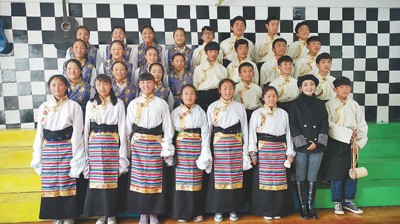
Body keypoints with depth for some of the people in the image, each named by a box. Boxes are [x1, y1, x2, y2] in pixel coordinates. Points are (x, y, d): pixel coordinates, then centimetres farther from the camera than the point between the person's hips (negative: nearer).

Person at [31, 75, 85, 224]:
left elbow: (77, 132, -5)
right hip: (48, 150, 3)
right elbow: (39, 132, 10)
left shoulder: (74, 106, -2)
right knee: (50, 184, 7)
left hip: (67, 149, -3)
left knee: (68, 183, 1)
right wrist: (37, 156, 6)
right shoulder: (43, 107, 8)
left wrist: (76, 156, -9)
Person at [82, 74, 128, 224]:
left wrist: (122, 151, -4)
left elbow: (122, 128, 0)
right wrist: (85, 150, 4)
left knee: (112, 179, 1)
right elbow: (87, 127, 9)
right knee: (96, 178, 2)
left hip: (112, 143, -2)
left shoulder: (118, 103, 2)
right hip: (95, 143, 2)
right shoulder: (90, 104, 9)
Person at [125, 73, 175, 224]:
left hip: (156, 144, -1)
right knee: (138, 178, 4)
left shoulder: (161, 103, 4)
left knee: (155, 179, 2)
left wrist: (167, 150, -3)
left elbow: (167, 128, 2)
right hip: (137, 144, 1)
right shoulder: (133, 104, 8)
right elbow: (128, 128, 9)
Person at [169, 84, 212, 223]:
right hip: (181, 147, 0)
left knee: (196, 179, 4)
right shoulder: (175, 112, 7)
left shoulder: (200, 112, 7)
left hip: (196, 147, 0)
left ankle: (197, 211, 17)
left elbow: (205, 132, 2)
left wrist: (205, 152, -5)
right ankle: (182, 212, 13)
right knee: (181, 179, 0)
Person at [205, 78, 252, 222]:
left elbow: (244, 129, 8)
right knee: (218, 177, 0)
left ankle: (233, 209, 20)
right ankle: (218, 209, 14)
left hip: (236, 146, 1)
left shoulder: (239, 107, 8)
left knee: (235, 177, 5)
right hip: (218, 145, -1)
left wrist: (245, 150, 4)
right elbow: (208, 129, 4)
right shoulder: (212, 107, 6)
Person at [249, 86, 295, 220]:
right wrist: (253, 153, -9)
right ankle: (266, 211, 13)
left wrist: (290, 153, 5)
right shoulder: (257, 113, 3)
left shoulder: (283, 113, 12)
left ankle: (278, 210, 20)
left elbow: (288, 133, 12)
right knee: (265, 179, 0)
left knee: (279, 180, 6)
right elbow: (252, 133, -1)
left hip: (280, 150, 3)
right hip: (264, 150, -2)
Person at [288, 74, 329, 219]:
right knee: (300, 178, 3)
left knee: (312, 178, 7)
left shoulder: (320, 104, 11)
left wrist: (317, 143, -6)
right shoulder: (295, 104, 2)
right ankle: (302, 206, 15)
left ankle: (311, 206, 19)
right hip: (300, 147, -2)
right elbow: (293, 126, -4)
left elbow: (324, 125, 6)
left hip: (317, 146, 2)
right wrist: (304, 144, -10)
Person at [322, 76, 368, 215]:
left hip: (352, 145, 4)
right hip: (336, 144, -4)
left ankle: (348, 201, 24)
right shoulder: (329, 105, -4)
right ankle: (337, 202, 17)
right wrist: (348, 133, -17)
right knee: (337, 174, 2)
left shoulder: (354, 105, 8)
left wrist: (359, 142, -5)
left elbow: (362, 125, 6)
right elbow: (328, 125, -14)